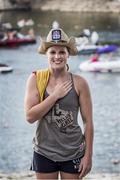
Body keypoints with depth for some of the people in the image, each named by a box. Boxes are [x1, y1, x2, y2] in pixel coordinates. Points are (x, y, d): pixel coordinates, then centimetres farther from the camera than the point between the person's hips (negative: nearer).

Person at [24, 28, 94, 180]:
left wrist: (88, 156, -4)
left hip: (73, 153, 0)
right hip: (44, 152, 1)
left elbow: (88, 122, -2)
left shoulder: (79, 83, -5)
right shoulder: (36, 79, -4)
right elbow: (30, 116, -12)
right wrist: (55, 95, -16)